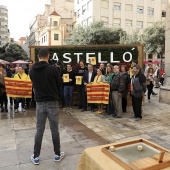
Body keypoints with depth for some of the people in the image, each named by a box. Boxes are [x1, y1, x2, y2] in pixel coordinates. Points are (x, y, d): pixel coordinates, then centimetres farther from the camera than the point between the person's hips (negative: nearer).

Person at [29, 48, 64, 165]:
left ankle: (36, 157, 20)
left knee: (39, 130, 12)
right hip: (52, 103, -3)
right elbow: (59, 84, -2)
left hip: (39, 103, 3)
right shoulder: (53, 69, -13)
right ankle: (58, 154, 22)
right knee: (55, 130, 8)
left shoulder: (32, 71, 1)